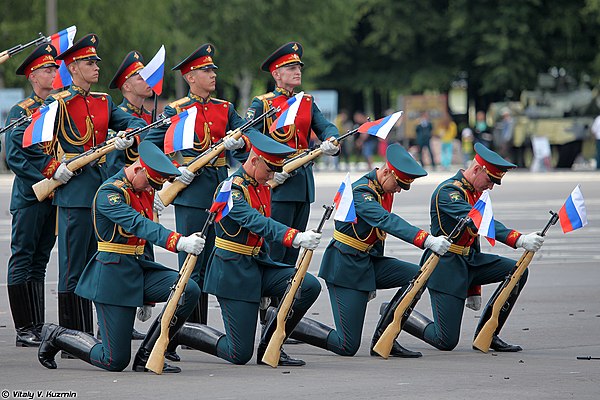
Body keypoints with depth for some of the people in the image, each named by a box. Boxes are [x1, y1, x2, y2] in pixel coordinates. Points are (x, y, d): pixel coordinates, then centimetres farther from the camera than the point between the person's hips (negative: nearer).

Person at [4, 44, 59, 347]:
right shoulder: (20, 111, -3)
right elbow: (14, 157, -9)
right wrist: (44, 180, -17)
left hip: (55, 195, 6)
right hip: (29, 197, -6)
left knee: (40, 260, 9)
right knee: (23, 260, -3)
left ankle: (38, 327, 12)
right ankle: (24, 330, -3)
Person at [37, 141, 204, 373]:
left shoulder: (145, 189, 8)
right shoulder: (108, 193, -19)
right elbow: (138, 225, -35)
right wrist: (180, 242, -49)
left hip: (139, 267, 8)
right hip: (113, 273, -8)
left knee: (190, 291, -16)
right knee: (115, 361, -6)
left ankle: (146, 356, -3)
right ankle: (56, 336, 20)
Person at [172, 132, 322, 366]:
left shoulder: (263, 187, 10)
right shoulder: (231, 189, -19)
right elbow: (257, 223, -34)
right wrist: (295, 238, -48)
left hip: (259, 264, 8)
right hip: (233, 272, -8)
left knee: (309, 287, -14)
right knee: (240, 355, -7)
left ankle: (270, 348, 1)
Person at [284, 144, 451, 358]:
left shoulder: (385, 190, 6)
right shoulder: (360, 193, -23)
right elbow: (388, 222, -38)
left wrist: (374, 278, 24)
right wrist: (427, 240, -49)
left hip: (368, 261, 9)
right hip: (346, 267, -9)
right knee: (347, 347, -9)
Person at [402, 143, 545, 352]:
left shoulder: (474, 192, 11)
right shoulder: (448, 192, -19)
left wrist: (474, 288, 22)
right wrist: (520, 240, -44)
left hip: (469, 260, 9)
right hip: (446, 266, -9)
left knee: (518, 271, -8)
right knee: (447, 342, -10)